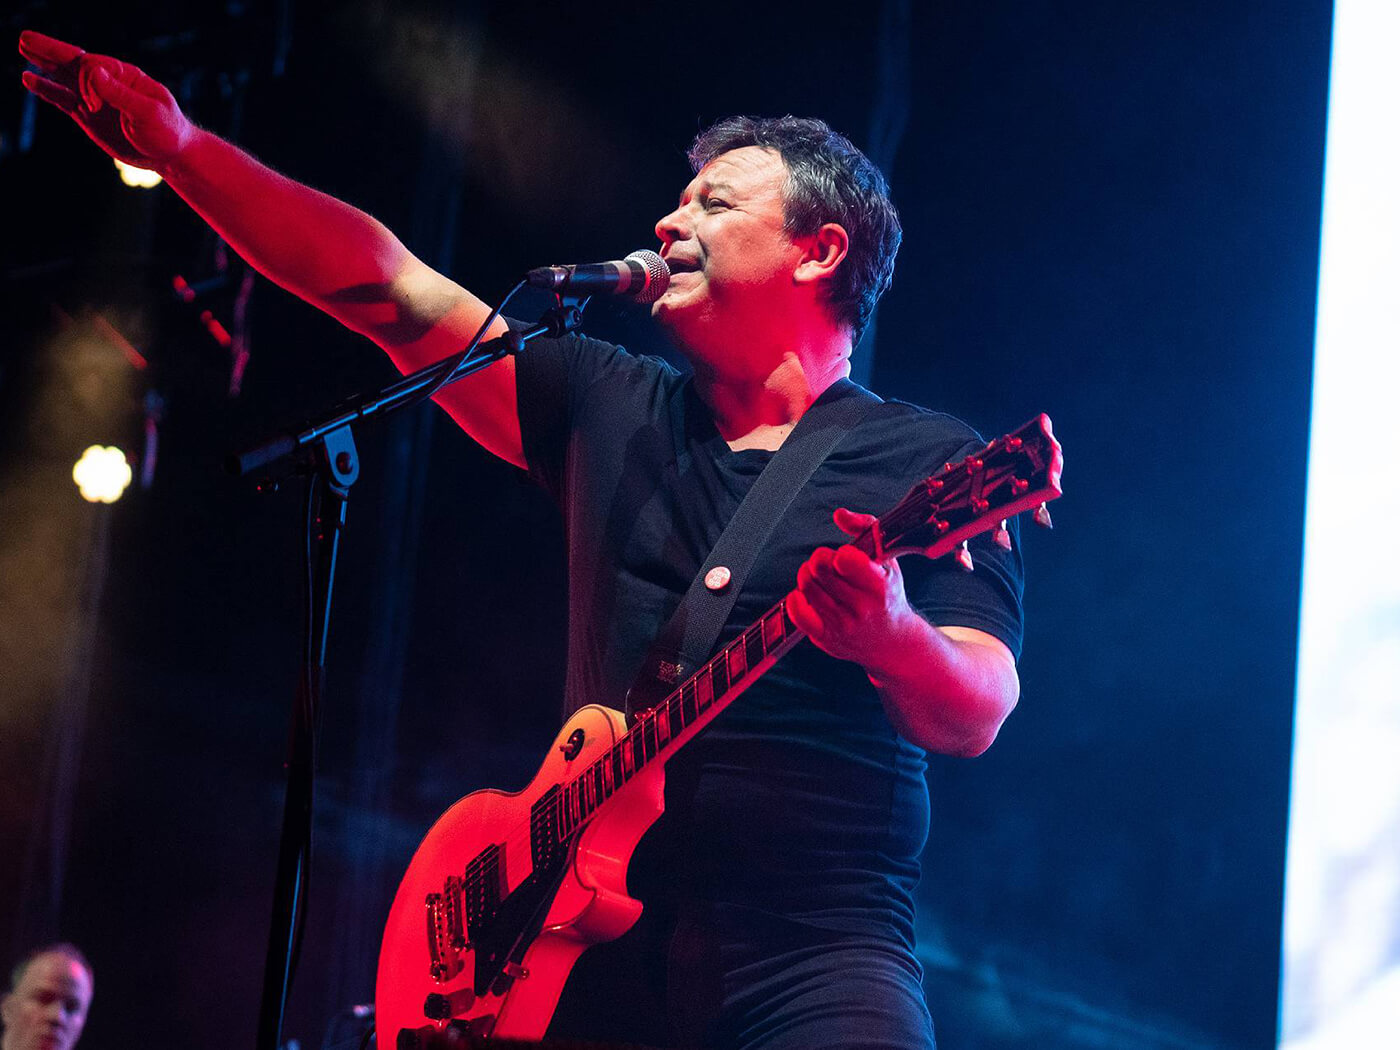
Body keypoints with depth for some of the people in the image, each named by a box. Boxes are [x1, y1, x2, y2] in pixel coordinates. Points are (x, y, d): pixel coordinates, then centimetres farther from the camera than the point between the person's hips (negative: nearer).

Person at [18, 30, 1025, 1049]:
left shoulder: (932, 463, 4)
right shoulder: (612, 409, 17)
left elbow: (975, 716, -7)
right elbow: (388, 288, 13)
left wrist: (893, 639, -30)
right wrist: (179, 149, 7)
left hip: (814, 954, -4)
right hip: (598, 953, 4)